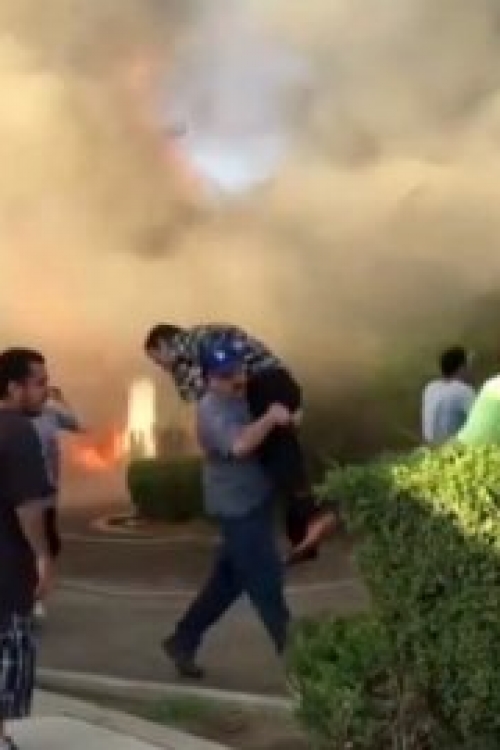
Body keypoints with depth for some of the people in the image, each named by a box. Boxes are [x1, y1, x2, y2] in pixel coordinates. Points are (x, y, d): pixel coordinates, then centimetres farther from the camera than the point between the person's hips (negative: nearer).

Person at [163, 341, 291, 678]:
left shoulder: (239, 399, 11)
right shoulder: (213, 410, -18)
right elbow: (240, 445, -35)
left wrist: (284, 417, 6)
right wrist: (270, 418, -25)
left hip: (254, 502, 10)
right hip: (238, 507, -10)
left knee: (227, 581, 16)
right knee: (266, 581, -3)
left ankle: (183, 641, 27)